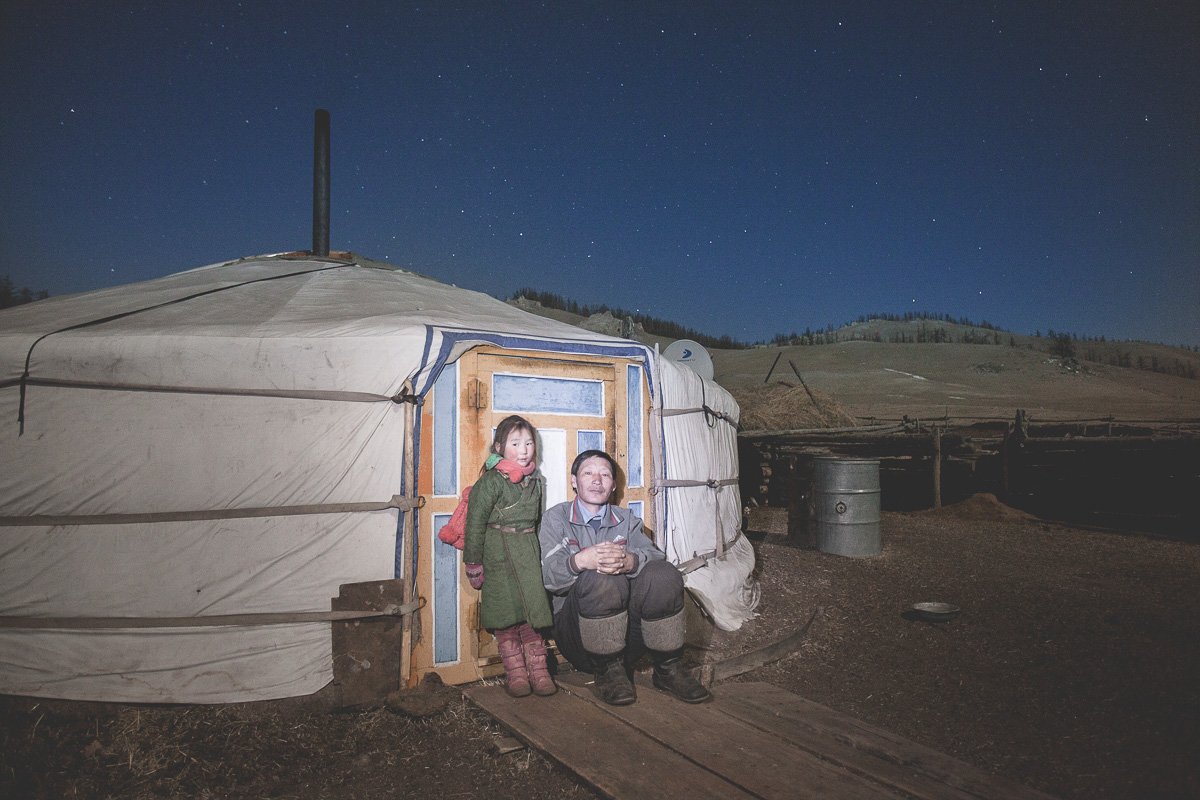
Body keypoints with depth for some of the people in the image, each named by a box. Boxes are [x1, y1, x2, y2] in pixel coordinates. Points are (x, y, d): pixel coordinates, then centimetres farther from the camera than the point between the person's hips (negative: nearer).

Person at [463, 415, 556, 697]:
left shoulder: (535, 480, 9)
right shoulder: (491, 481, -10)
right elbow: (475, 522, -9)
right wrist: (473, 563, -8)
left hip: (529, 552, 5)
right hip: (498, 553, -5)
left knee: (533, 612, 3)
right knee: (506, 615, 0)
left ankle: (538, 671, 11)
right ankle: (516, 673, 10)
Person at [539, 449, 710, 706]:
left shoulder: (626, 519, 17)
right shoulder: (556, 517, 8)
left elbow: (656, 556, -4)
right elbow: (548, 574, -9)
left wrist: (630, 560, -28)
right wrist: (579, 561, -31)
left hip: (630, 630, 3)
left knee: (664, 575, -24)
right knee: (601, 579, -33)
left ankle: (667, 669, -7)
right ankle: (607, 670, -14)